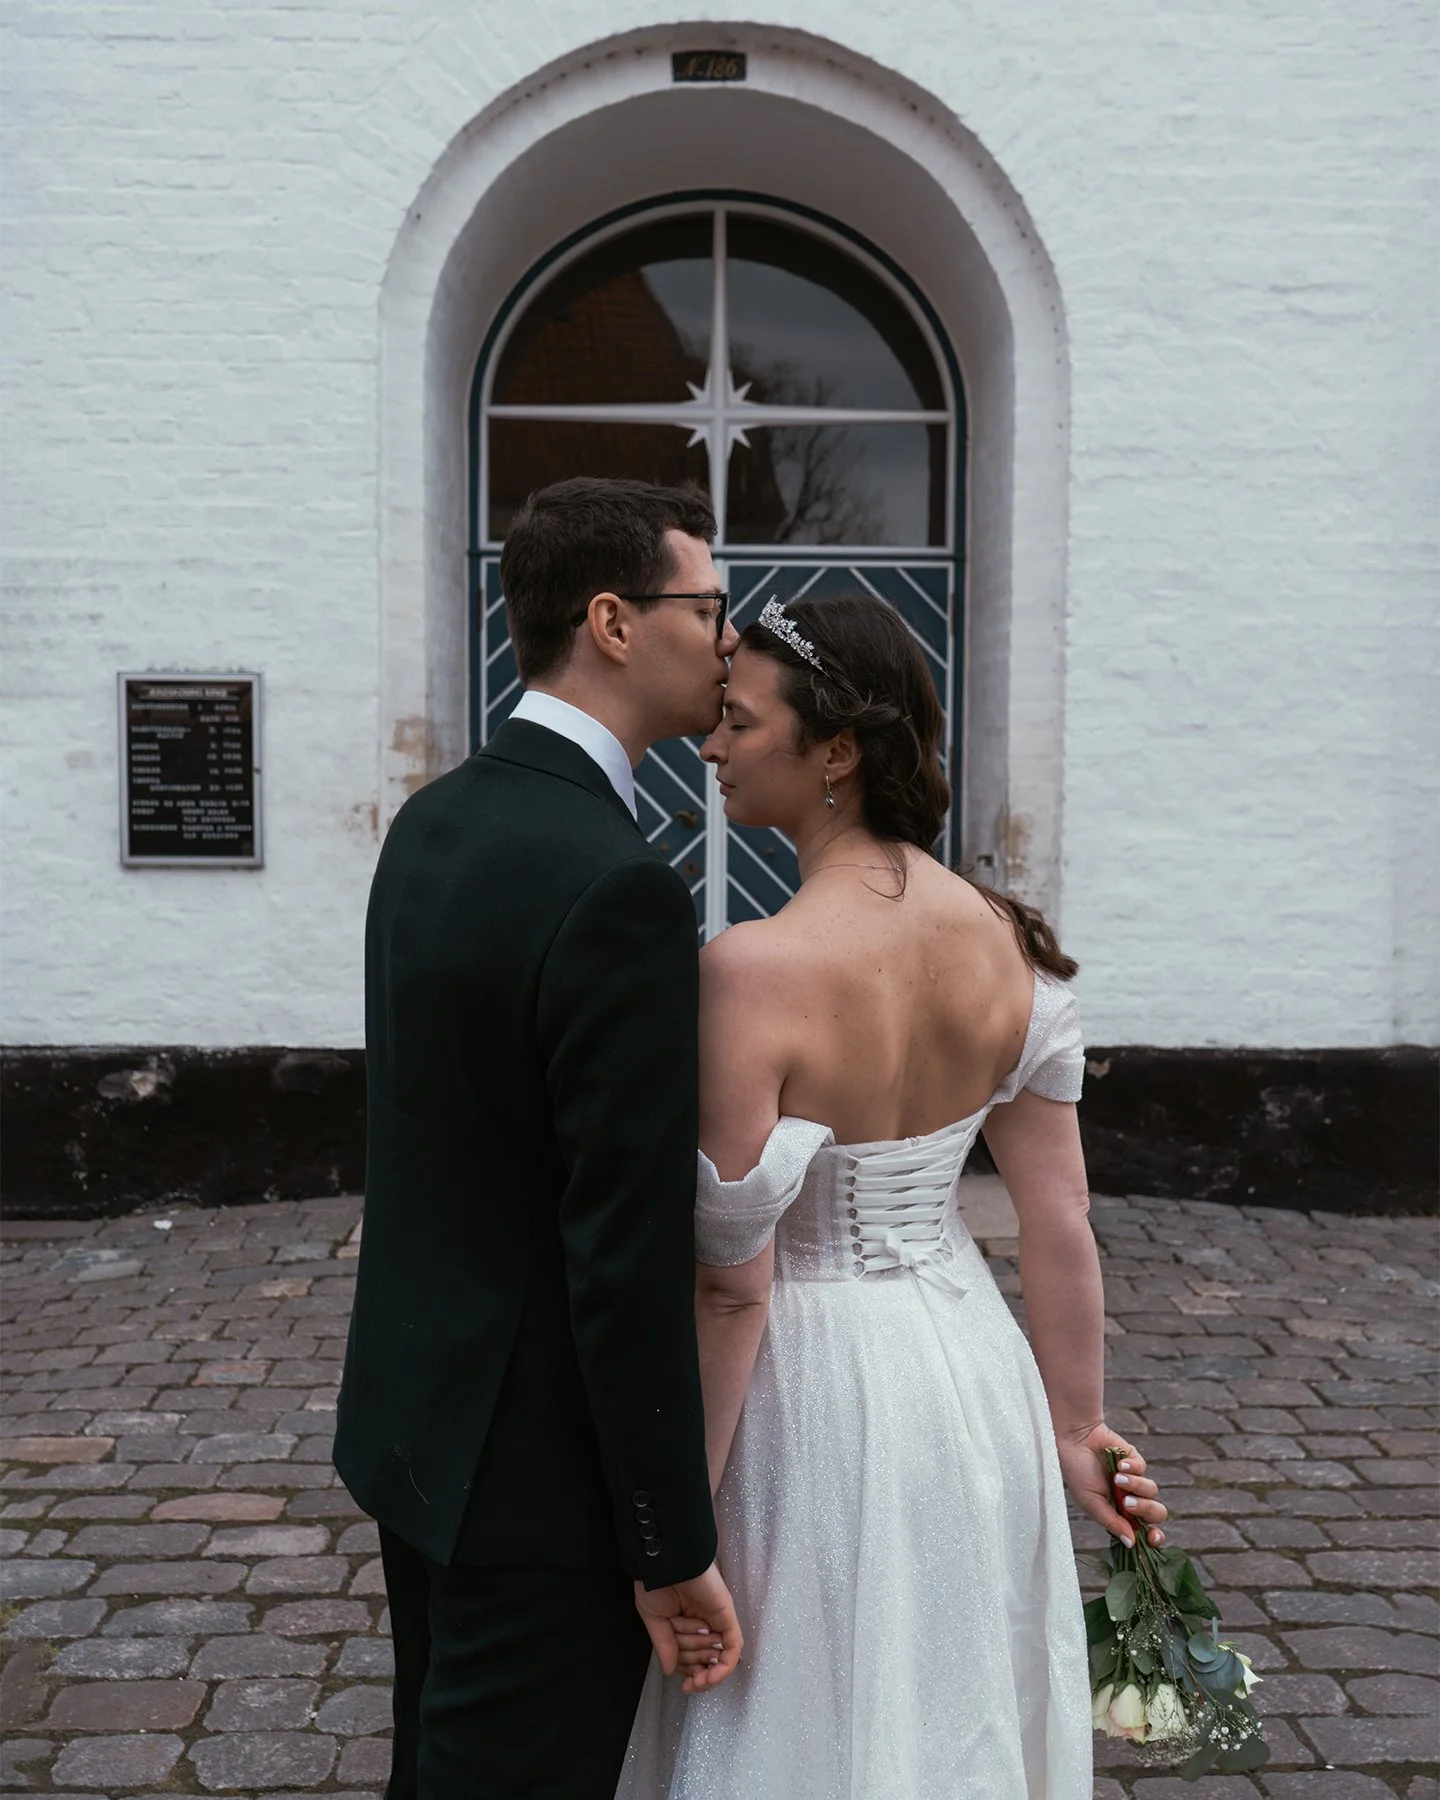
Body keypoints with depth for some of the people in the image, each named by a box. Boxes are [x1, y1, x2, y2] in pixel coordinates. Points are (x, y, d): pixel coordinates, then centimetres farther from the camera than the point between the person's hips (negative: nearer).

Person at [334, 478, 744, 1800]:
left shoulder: (432, 823, 3)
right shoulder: (621, 887, -25)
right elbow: (631, 1254, -24)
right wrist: (675, 1548, -15)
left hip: (415, 1415, 9)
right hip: (539, 1476, -8)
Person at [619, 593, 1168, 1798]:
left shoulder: (752, 971, -24)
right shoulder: (1009, 944, -7)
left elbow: (732, 1280, -19)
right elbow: (1061, 1224, -2)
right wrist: (1076, 1430, 11)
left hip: (818, 1390, -6)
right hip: (977, 1371, 6)